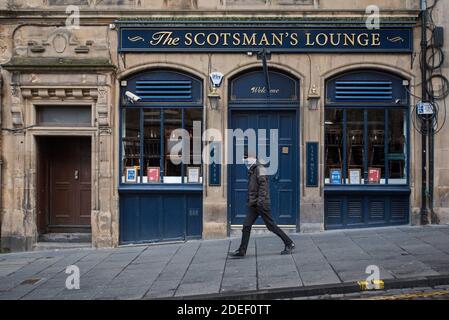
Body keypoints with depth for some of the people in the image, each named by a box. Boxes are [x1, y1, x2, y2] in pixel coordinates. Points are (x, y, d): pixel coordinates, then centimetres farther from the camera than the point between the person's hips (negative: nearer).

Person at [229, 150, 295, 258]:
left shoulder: (259, 168, -9)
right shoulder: (251, 171, 19)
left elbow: (263, 184, -20)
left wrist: (261, 199, -26)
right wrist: (249, 201, 22)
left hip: (261, 204, -9)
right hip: (253, 205, 9)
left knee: (271, 226, -2)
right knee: (246, 226, 1)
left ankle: (289, 244, 11)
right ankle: (241, 251, 3)